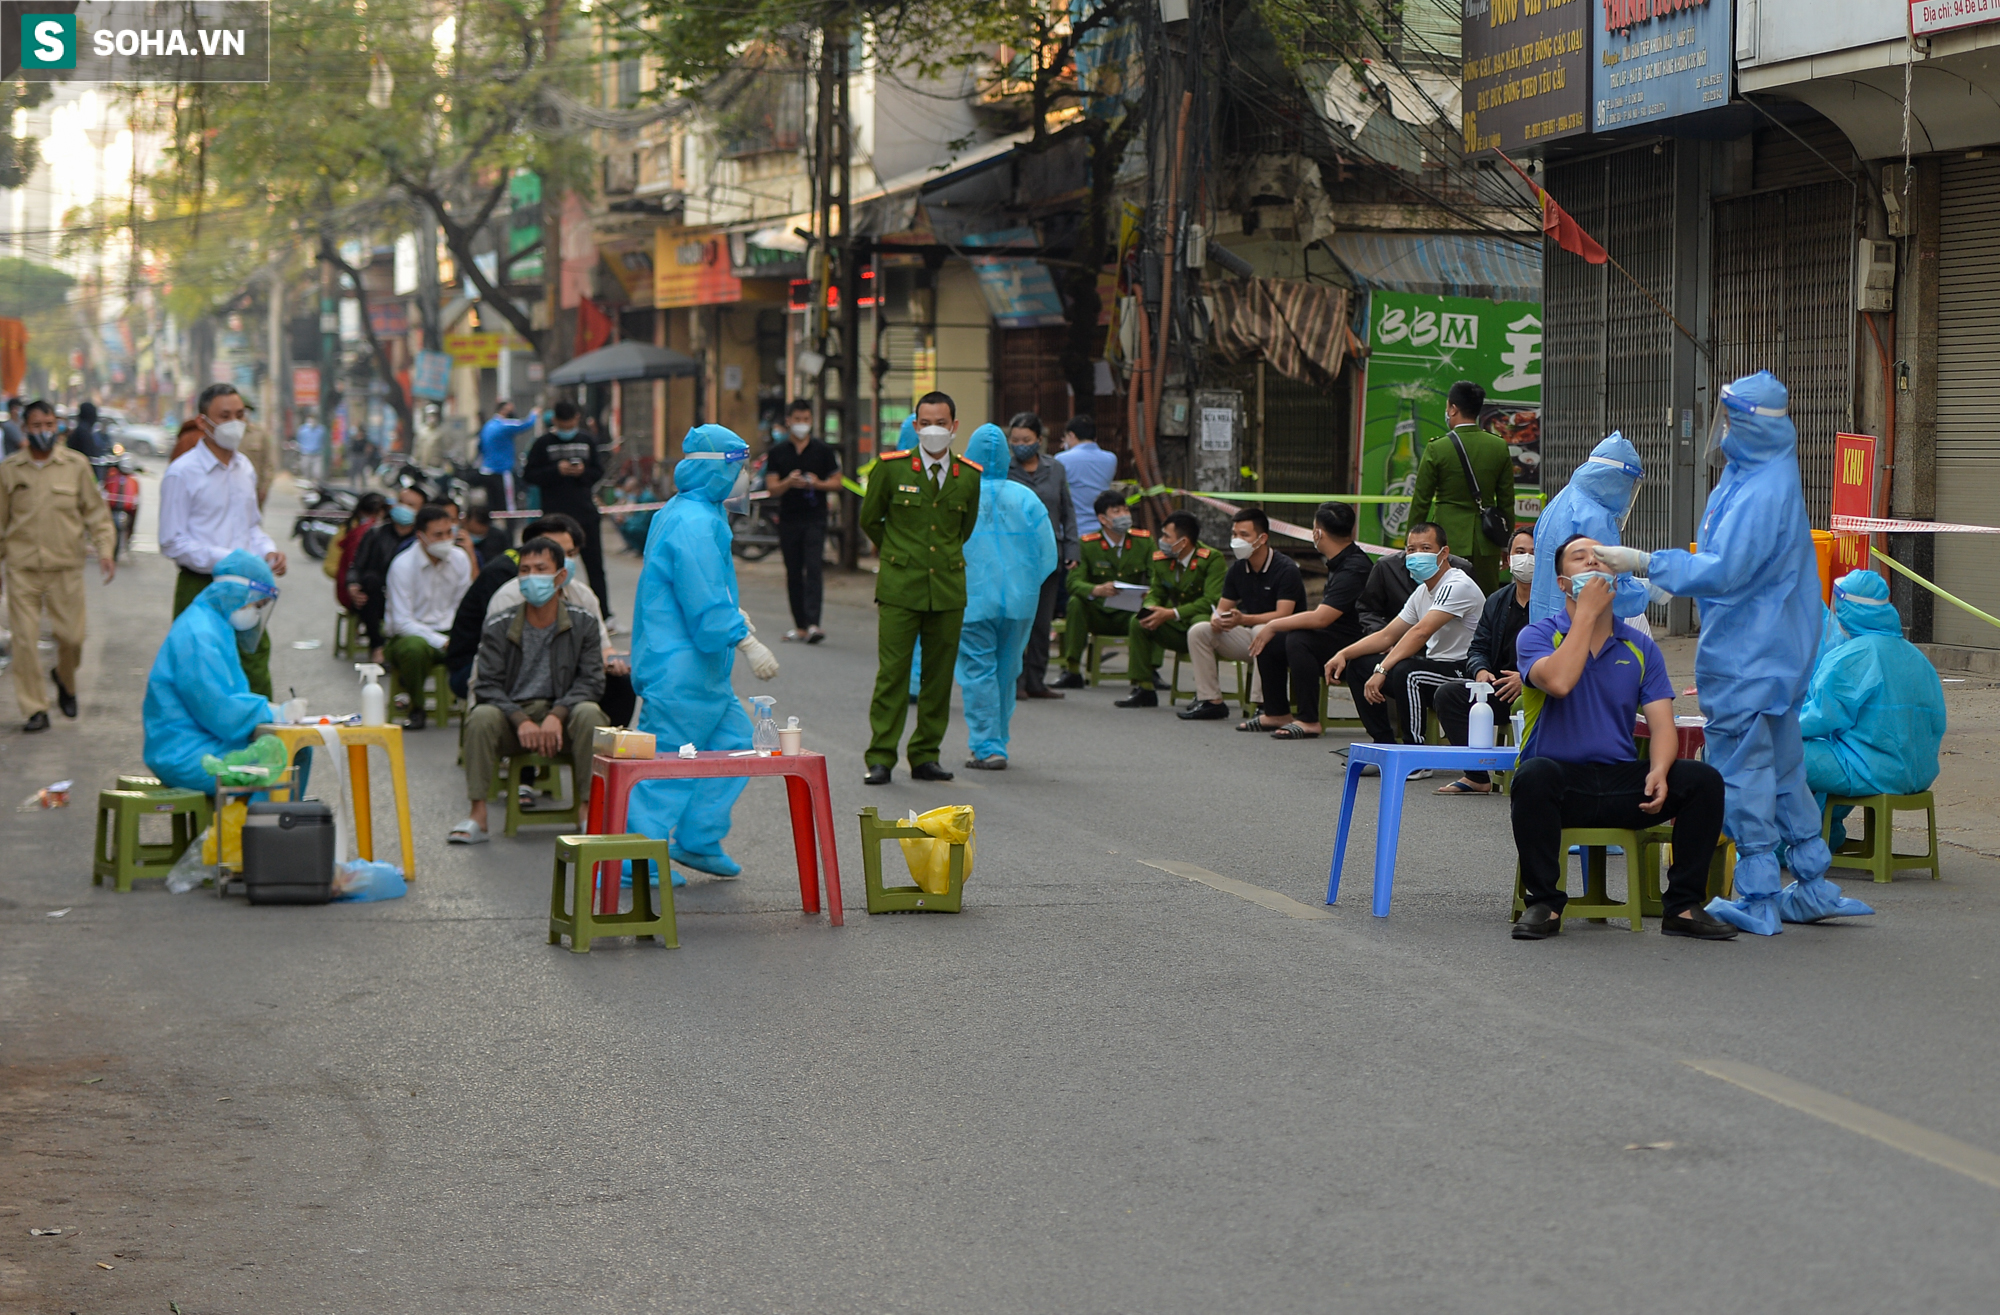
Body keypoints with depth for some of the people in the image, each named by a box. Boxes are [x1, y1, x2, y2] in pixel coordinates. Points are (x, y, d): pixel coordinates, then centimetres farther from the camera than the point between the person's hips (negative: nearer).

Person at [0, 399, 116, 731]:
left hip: (65, 566, 0)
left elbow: (95, 511, 8)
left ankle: (64, 679, 34)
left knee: (71, 635, 1)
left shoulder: (76, 465, 4)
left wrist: (105, 548, -3)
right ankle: (34, 708, 5)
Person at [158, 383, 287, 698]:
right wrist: (224, 560, -19)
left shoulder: (245, 468, 15)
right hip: (200, 591, -6)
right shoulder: (182, 473, -7)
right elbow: (173, 543, -10)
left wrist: (268, 551, 3)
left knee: (257, 681, 2)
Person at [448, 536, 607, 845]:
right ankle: (477, 816, -29)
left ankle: (589, 808, -26)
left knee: (589, 714, -32)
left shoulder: (584, 624, 1)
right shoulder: (499, 628, -1)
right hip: (512, 715, 0)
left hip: (563, 716, 0)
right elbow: (488, 685, -7)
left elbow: (590, 681, -5)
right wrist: (521, 721, -23)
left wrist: (557, 715, -22)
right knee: (481, 717, -30)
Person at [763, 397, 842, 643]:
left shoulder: (823, 450, 6)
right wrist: (789, 482, -18)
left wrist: (817, 483, -12)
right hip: (788, 519, 2)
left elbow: (836, 483, 8)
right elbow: (772, 488, 2)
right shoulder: (778, 451, 7)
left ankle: (812, 623, -20)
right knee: (793, 573, 6)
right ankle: (800, 625, 12)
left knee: (814, 569, -13)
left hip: (815, 518, -2)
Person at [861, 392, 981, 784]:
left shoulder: (969, 476, 6)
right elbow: (869, 520, 12)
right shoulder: (892, 468, -2)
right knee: (892, 673, -5)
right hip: (900, 588, -3)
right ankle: (880, 758, 0)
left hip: (948, 589, 3)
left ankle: (925, 756, 14)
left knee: (940, 676, 5)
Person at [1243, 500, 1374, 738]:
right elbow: (1321, 617, 16)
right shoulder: (1339, 563, 11)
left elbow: (1320, 619, -28)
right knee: (1268, 642, 4)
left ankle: (1308, 721, -29)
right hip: (1329, 640, 10)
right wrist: (1270, 629, 9)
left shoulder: (1353, 569, -22)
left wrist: (1274, 626, -16)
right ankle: (1277, 713, 13)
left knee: (1298, 640, -33)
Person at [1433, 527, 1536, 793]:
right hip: (1499, 689, 7)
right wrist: (1480, 671, -6)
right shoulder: (1497, 601, 18)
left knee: (1523, 705, -39)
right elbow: (1478, 648, 18)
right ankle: (1476, 776, -8)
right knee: (1447, 695, -10)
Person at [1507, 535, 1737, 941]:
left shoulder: (1640, 646, 11)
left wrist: (1658, 771, -20)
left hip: (1623, 784, 3)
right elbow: (1558, 682, -23)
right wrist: (1586, 613, -13)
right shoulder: (1539, 636, 1)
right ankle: (1542, 902, -20)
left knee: (1703, 779, -20)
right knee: (1534, 776, -38)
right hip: (1561, 779, -3)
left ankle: (1682, 906, -8)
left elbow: (1662, 724, 1)